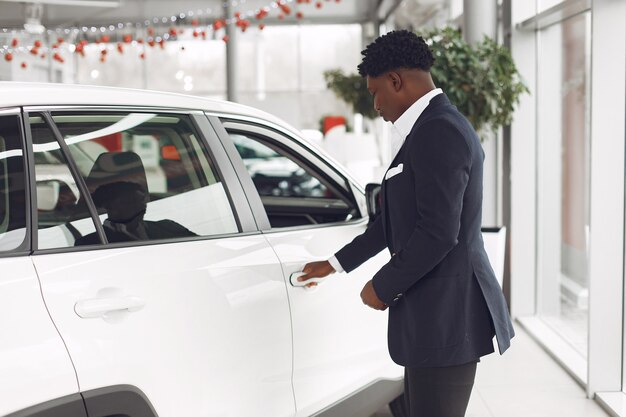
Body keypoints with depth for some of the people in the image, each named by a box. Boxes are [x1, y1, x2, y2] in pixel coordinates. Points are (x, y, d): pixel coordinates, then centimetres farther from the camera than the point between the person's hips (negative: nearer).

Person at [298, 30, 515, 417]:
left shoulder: (438, 132, -17)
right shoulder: (434, 127, 15)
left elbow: (438, 233, -23)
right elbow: (398, 218, 24)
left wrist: (383, 287, -11)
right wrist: (336, 264, 30)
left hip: (446, 314, -10)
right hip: (436, 313, 10)